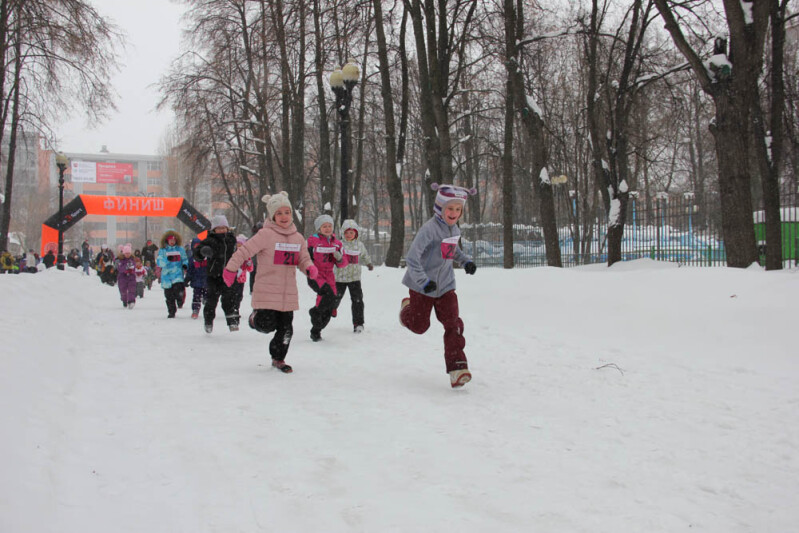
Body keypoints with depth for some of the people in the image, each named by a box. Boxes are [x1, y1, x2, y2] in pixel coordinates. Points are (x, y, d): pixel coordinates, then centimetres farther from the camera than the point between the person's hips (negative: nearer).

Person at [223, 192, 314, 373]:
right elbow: (245, 251, -9)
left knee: (285, 328, 6)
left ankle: (278, 358, 27)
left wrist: (310, 268, -7)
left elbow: (304, 259, 15)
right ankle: (255, 317, 27)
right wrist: (230, 269, -10)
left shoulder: (298, 238, 9)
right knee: (267, 326, -8)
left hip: (288, 293, 5)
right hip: (267, 291, -5)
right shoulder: (266, 235, -10)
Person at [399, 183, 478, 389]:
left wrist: (466, 261, 7)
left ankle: (457, 368, -8)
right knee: (419, 326, 10)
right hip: (422, 287, -5)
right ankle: (407, 309, 45)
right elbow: (411, 257, -28)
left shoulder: (454, 229, 1)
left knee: (453, 325, -8)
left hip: (445, 286, 5)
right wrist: (423, 281, -36)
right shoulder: (429, 229, -24)